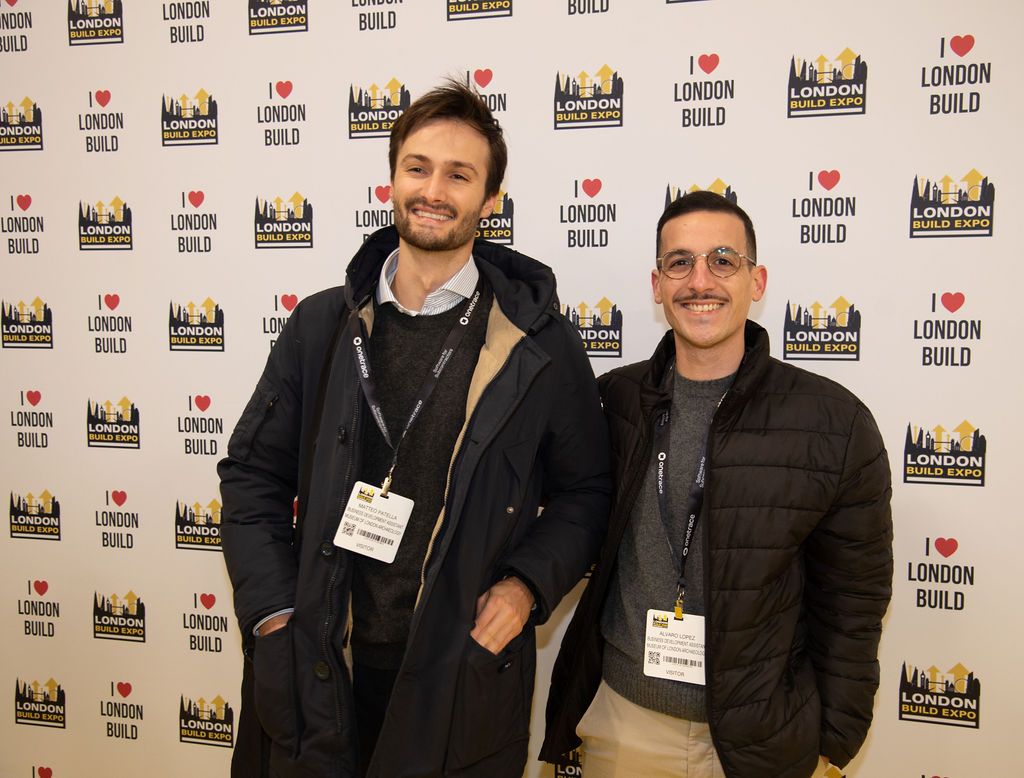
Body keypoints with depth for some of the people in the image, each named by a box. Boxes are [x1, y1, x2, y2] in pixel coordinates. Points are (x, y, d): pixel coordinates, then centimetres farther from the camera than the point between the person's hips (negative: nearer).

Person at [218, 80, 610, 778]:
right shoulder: (322, 324, 1)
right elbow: (253, 472, 5)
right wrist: (272, 611, -3)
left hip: (464, 671, -1)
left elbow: (585, 490, 3)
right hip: (316, 672, 2)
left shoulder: (540, 341, -6)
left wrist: (528, 585, -11)